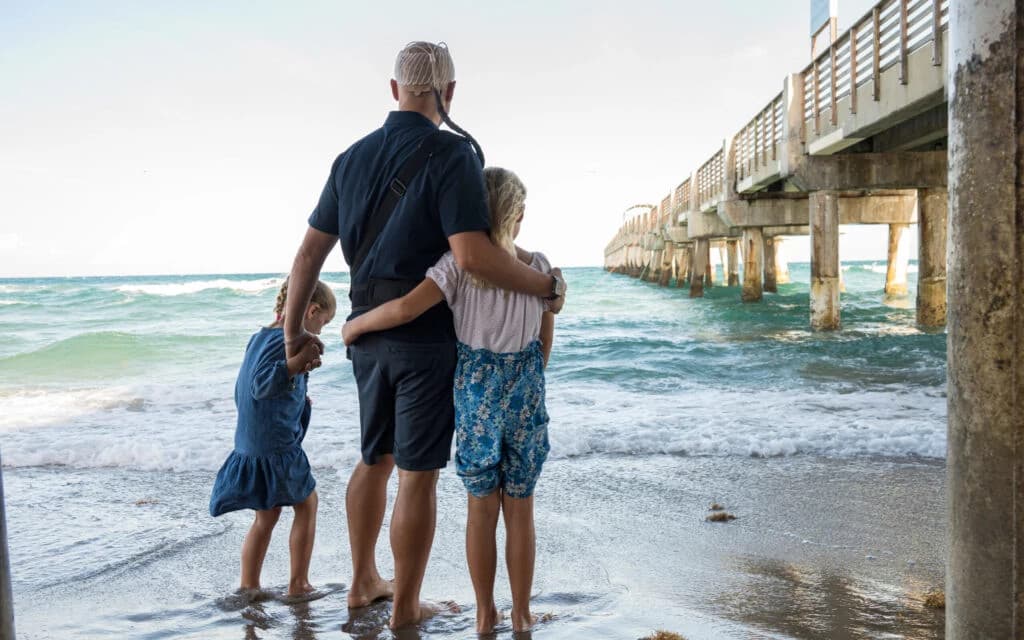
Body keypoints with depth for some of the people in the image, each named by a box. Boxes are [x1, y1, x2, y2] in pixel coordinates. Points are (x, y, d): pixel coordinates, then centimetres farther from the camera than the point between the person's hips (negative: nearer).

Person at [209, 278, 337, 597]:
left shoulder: (258, 338, 14)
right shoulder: (286, 341, -16)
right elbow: (260, 384, -29)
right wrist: (295, 364, -42)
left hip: (249, 445, 9)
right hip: (278, 446, -9)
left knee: (266, 517, 18)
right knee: (306, 506, 9)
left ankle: (248, 586, 21)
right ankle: (298, 584, 15)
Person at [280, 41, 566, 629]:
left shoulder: (353, 158, 8)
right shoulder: (453, 156, -13)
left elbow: (310, 252, 9)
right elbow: (472, 255, -25)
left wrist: (294, 331, 17)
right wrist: (548, 286, -12)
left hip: (369, 333, 7)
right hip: (428, 338, -6)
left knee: (375, 459, 22)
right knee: (419, 474, 4)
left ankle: (364, 581, 35)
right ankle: (406, 608, 16)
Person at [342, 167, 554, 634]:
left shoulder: (459, 264, -13)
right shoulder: (537, 264, -5)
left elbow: (406, 308, -23)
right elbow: (546, 338, 4)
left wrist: (355, 324, -7)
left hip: (476, 396, -1)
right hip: (525, 397, 1)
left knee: (481, 511, 14)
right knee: (520, 512, 12)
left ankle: (485, 614, 25)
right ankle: (521, 615, 23)